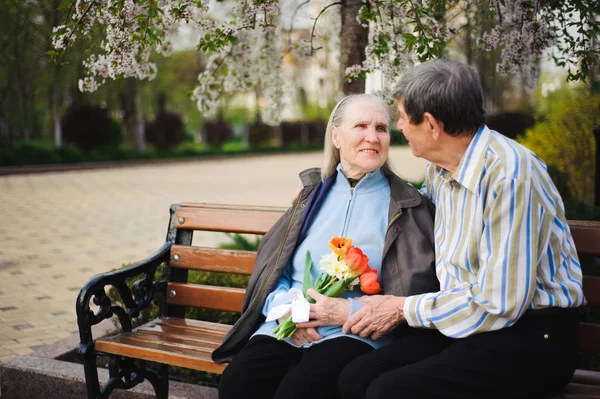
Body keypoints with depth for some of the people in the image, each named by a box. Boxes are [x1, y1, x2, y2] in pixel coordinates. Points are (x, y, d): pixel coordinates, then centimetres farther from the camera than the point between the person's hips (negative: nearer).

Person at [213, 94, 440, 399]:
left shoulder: (405, 205, 7)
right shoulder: (314, 192, 17)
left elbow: (416, 291, -1)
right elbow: (272, 266, 16)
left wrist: (348, 312, -11)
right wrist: (284, 306, -6)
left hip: (356, 334, -3)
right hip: (288, 328, 3)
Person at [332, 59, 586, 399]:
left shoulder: (510, 175, -21)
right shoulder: (441, 168, 5)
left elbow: (498, 306, -21)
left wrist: (404, 308, -10)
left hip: (530, 336, -7)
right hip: (466, 322, 7)